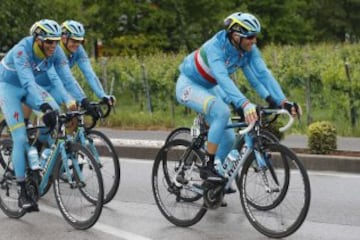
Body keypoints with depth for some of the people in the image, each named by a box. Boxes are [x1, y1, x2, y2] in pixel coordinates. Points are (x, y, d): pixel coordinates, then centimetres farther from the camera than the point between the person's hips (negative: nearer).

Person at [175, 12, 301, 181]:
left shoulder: (249, 49, -16)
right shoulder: (215, 47, -35)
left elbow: (263, 74, -22)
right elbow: (223, 78, -48)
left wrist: (283, 102, -35)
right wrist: (244, 104, -62)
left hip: (209, 88, 7)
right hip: (189, 85, -7)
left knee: (228, 139, -1)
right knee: (222, 111, -33)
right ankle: (209, 166, -23)